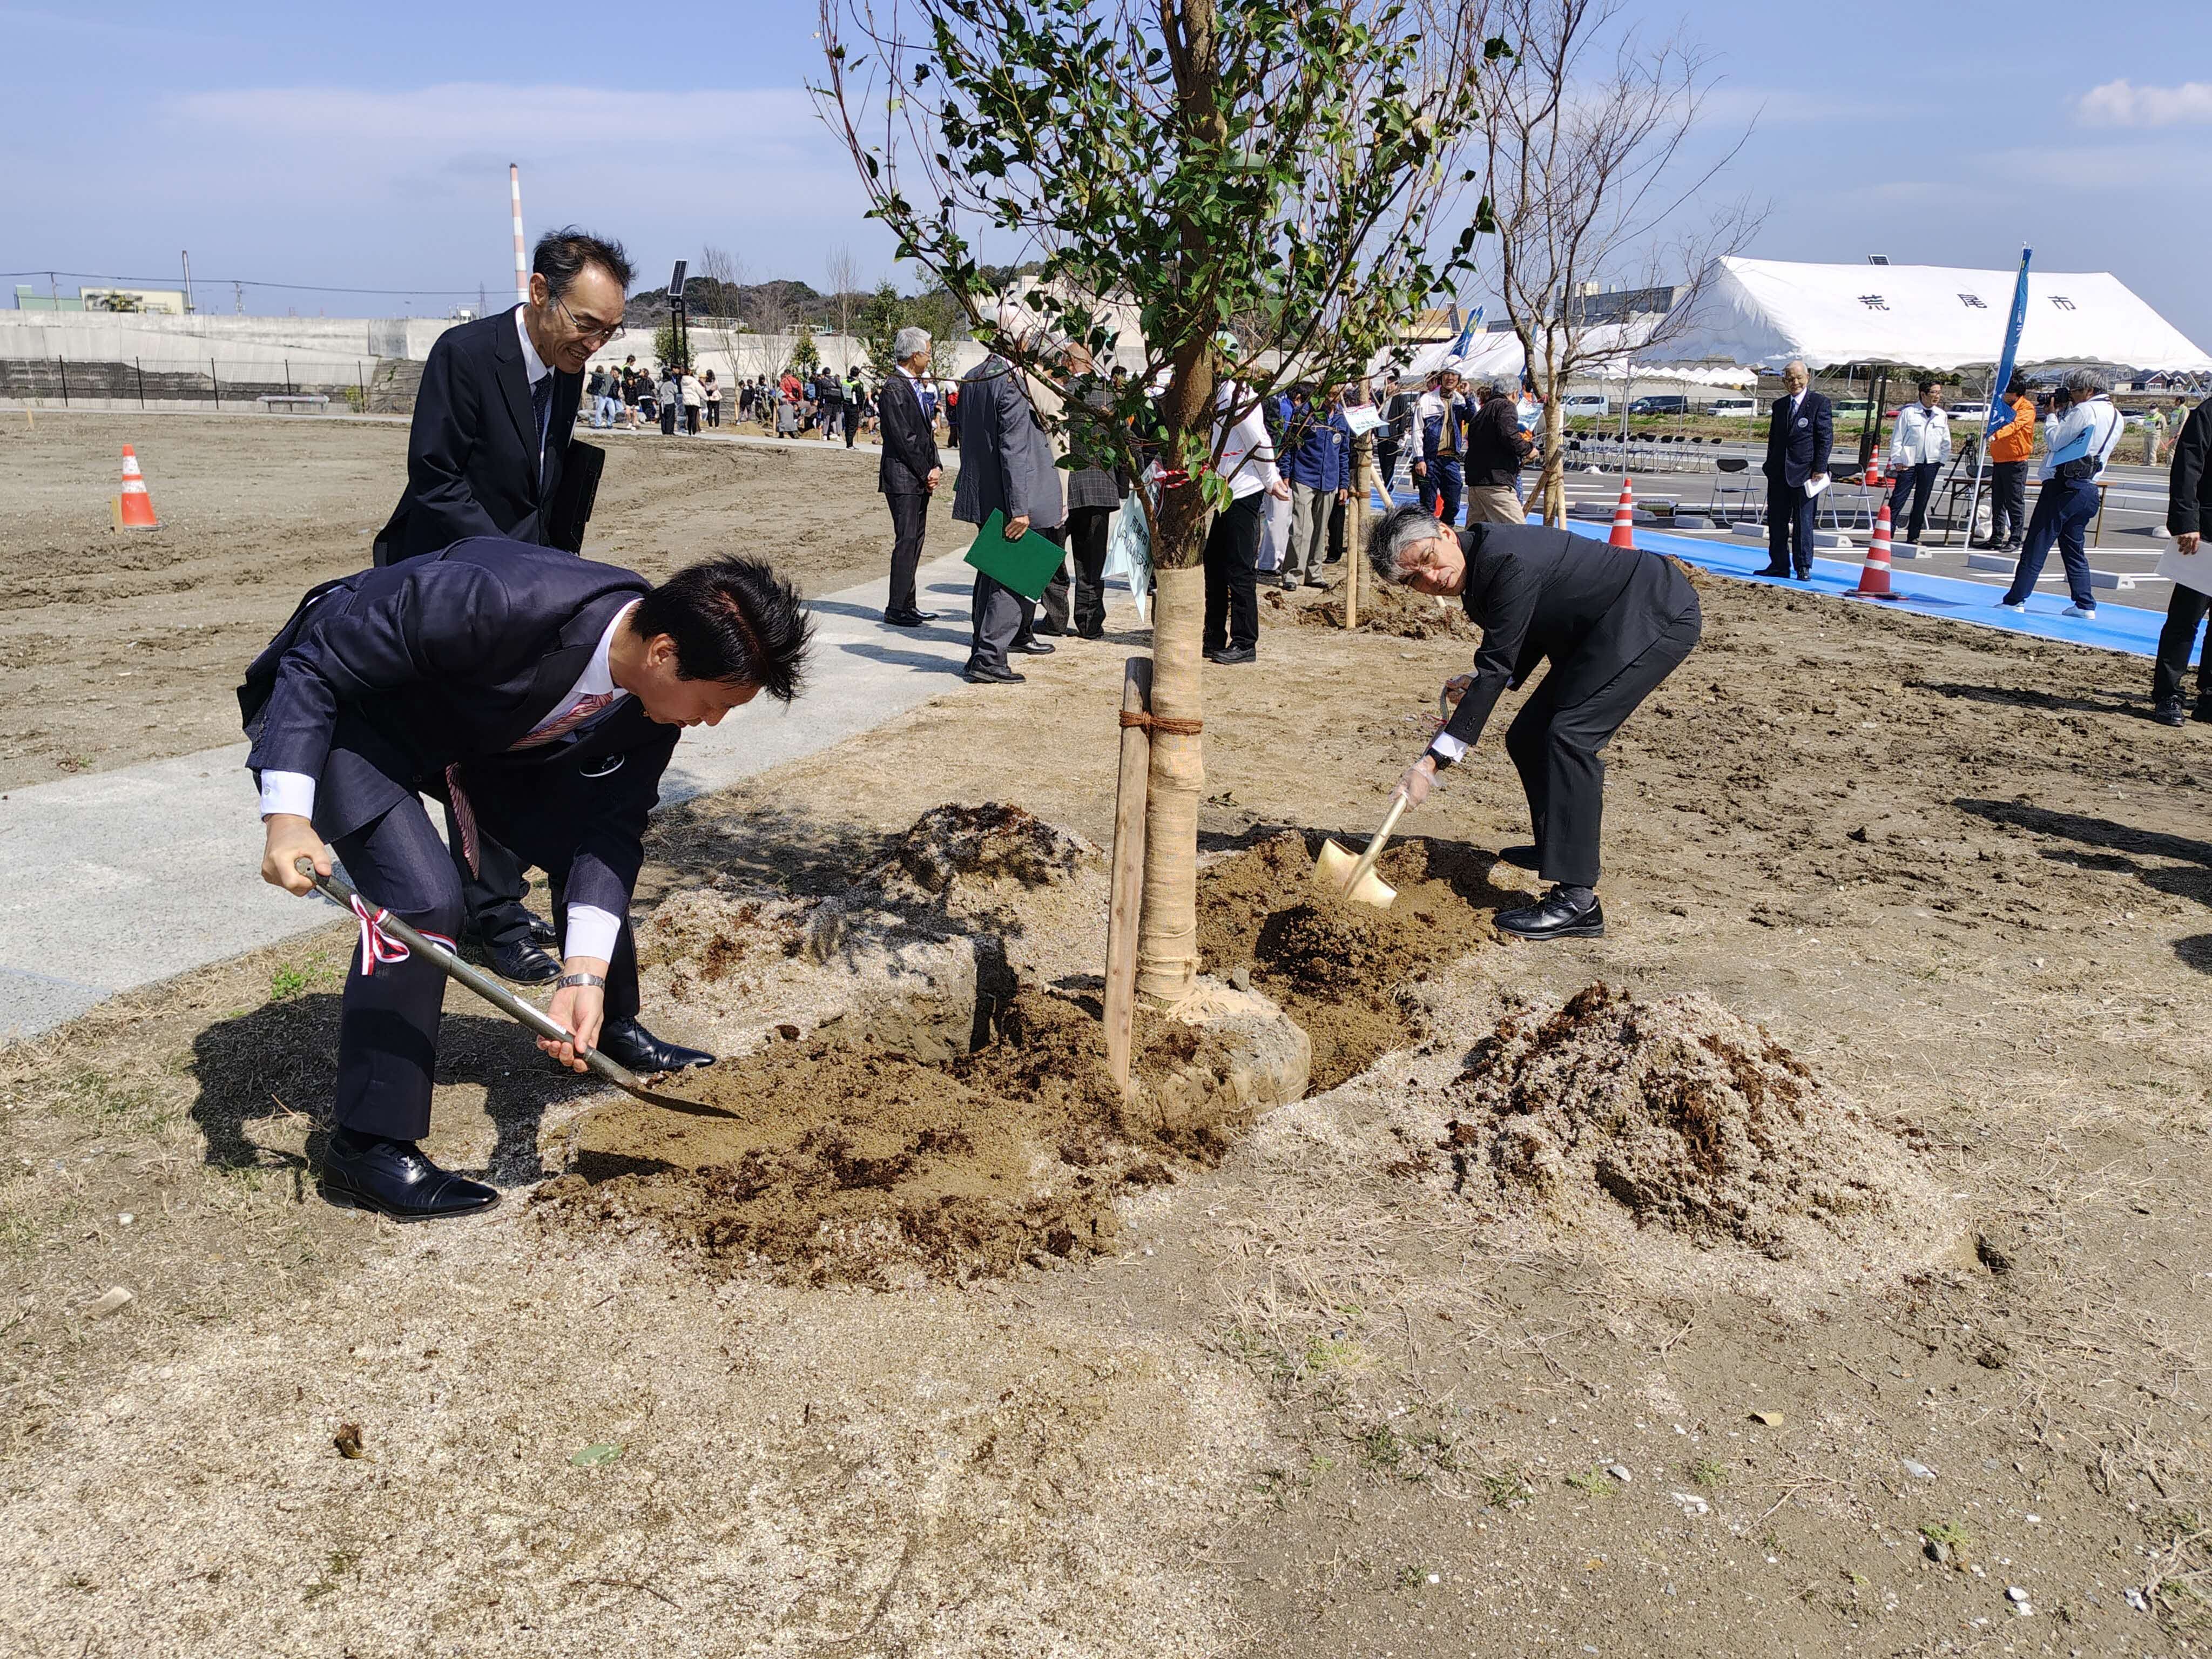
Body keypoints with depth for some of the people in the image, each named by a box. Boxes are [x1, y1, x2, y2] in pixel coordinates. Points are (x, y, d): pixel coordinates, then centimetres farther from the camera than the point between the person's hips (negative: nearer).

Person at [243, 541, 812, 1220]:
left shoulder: (657, 692, -19)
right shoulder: (498, 604, -41)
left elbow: (612, 824, -14)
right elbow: (315, 664, -29)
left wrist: (585, 973, -25)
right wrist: (287, 814, -36)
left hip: (474, 723, 7)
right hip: (335, 702, -6)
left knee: (589, 846, 3)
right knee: (422, 899, -22)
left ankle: (608, 1027, 30)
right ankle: (367, 1146, -7)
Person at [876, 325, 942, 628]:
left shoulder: (915, 386, 17)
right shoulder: (894, 389, -13)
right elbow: (904, 439, -16)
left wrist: (934, 469, 7)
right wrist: (927, 473, -11)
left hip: (921, 478, 9)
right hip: (903, 478, -9)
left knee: (915, 541, 11)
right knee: (906, 541, -9)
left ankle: (907, 604, 17)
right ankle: (896, 609, -5)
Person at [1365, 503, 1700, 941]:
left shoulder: (1505, 560, -28)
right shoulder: (1478, 563, 2)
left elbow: (1497, 669, -29)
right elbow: (1532, 635, 15)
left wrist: (1433, 761, -30)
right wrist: (1477, 683, -2)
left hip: (1659, 615, -10)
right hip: (1603, 628, 10)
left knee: (1571, 734, -23)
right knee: (1528, 738, 8)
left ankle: (1576, 901, -24)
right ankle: (1557, 848, 30)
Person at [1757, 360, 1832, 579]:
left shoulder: (1819, 403, -3)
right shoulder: (1779, 405, 13)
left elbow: (1826, 438, -5)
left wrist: (1820, 468, -11)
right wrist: (1770, 466, 12)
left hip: (1804, 472, -5)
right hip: (1779, 473, 5)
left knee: (1803, 522, -1)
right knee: (1776, 522, 8)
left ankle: (1803, 567, 5)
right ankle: (1779, 565, 17)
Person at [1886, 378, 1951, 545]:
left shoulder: (1942, 416, 8)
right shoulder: (1908, 413, -3)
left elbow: (1946, 442, 15)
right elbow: (1897, 438, -1)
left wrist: (1942, 460, 7)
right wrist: (1897, 460, -6)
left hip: (1931, 464, 4)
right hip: (1909, 463, -3)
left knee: (1921, 501, 6)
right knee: (1898, 499, -7)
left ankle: (1913, 537, 13)